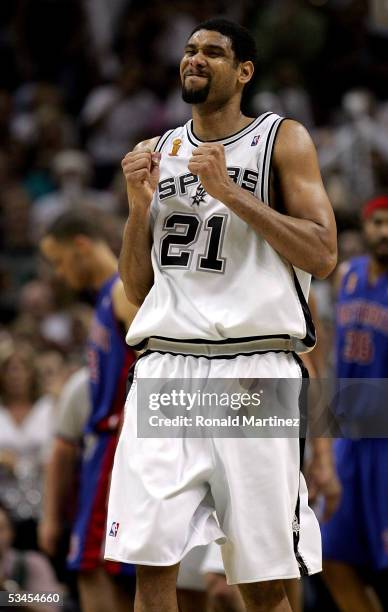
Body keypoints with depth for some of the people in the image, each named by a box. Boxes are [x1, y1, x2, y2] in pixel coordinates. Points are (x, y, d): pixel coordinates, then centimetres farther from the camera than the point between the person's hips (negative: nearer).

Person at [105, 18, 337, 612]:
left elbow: (323, 254, -7)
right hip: (166, 366, 3)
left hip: (253, 367, -3)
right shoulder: (158, 153, 16)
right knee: (151, 563, -7)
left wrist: (231, 194, -13)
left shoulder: (283, 140, 4)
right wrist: (140, 205, 0)